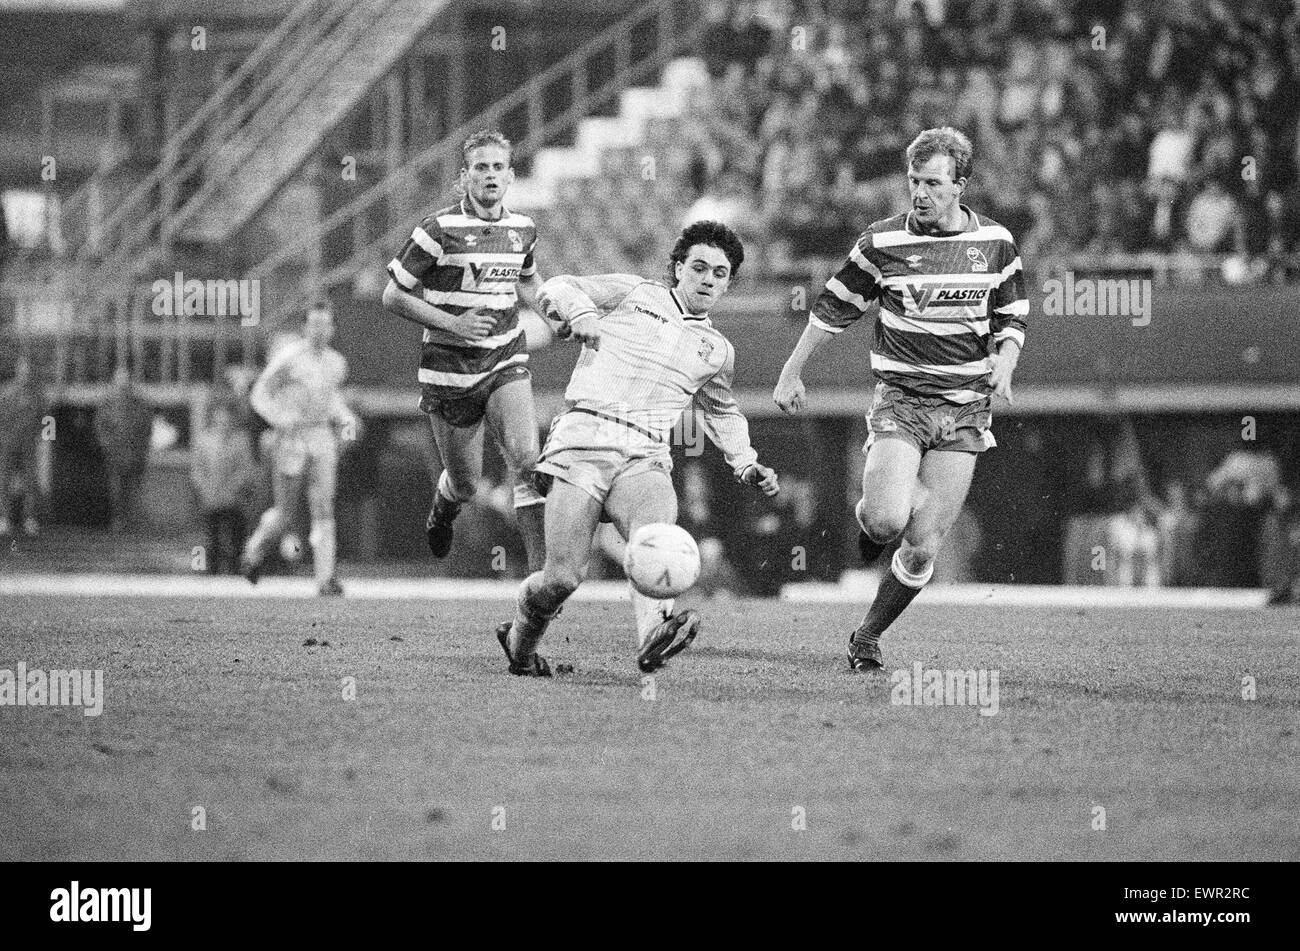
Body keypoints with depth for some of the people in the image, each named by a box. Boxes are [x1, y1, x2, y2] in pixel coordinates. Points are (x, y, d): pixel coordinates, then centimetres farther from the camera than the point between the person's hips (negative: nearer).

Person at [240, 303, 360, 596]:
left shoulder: (336, 363, 8)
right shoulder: (288, 358, -8)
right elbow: (260, 395, -4)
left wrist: (346, 420, 8)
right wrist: (280, 418, -22)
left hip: (322, 437, 4)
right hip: (290, 439, -4)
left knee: (324, 508, -8)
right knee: (284, 510, 3)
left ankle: (326, 578, -12)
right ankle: (254, 553, 32)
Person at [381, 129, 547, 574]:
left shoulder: (523, 229, 5)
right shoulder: (440, 229, -12)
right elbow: (392, 295, -7)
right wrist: (452, 323, -17)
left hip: (506, 362, 3)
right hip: (450, 368, -3)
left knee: (527, 460, -21)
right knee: (465, 483, 7)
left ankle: (541, 570, -19)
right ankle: (443, 508, 46)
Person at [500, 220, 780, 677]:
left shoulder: (717, 351, 25)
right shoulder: (634, 293, 14)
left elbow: (722, 412, 42)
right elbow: (556, 289, 13)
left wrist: (746, 464, 27)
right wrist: (579, 312, -9)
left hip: (643, 459, 2)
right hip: (581, 442, -2)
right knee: (564, 578, -12)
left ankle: (653, 636, -58)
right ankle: (519, 644, 19)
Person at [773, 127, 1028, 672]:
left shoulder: (996, 243, 3)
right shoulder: (882, 243, -3)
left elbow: (1012, 318, 15)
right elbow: (832, 310, 9)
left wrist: (1004, 363, -5)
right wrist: (791, 374, 12)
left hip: (965, 409, 2)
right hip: (901, 400, -1)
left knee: (922, 548, -4)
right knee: (888, 518, -24)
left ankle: (867, 637, 17)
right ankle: (867, 515, 15)